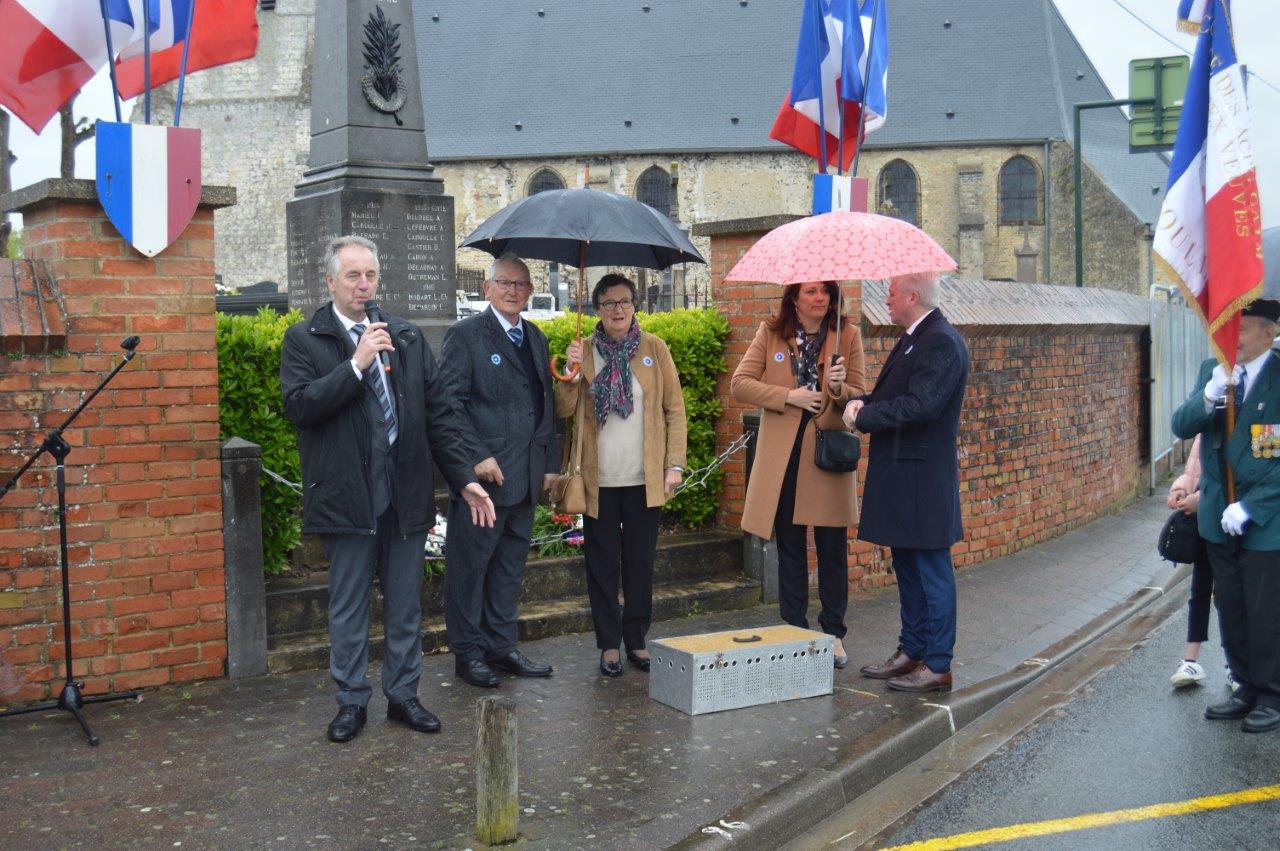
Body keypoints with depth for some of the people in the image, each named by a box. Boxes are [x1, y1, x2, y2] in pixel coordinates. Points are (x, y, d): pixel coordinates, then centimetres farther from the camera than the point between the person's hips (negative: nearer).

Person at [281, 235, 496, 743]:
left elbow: (438, 412, 9)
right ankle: (352, 702, 23)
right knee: (348, 608, 8)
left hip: (407, 492, 3)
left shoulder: (407, 338, 11)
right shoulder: (304, 339, 0)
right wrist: (356, 364, -20)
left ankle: (403, 695, 26)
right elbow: (298, 406, -15)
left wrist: (464, 479, 3)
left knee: (405, 605, 12)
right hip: (346, 495, -3)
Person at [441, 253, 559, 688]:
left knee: (510, 564, 14)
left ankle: (501, 647, 24)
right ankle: (468, 652, 14)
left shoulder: (536, 338, 15)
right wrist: (477, 458, -18)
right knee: (469, 564, 2)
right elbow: (452, 404, -11)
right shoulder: (464, 335, -6)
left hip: (526, 475, 7)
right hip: (482, 473, -7)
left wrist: (550, 463, 12)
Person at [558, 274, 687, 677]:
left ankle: (636, 640, 21)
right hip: (599, 479, 0)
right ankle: (609, 644, 16)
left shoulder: (654, 347, 3)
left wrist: (675, 463, -4)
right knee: (603, 564, 5)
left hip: (645, 478, 0)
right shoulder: (584, 351, 4)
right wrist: (572, 371, -18)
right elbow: (563, 410, -2)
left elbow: (674, 407, 3)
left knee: (641, 563, 8)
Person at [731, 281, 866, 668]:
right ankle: (794, 631, 21)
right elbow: (739, 384, -1)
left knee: (833, 550, 5)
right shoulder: (770, 333, 3)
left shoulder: (848, 335, 1)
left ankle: (833, 635, 17)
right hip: (782, 458, 1)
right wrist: (789, 396, -12)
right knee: (790, 548, 10)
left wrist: (839, 388, -19)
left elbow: (859, 395, 3)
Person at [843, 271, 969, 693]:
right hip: (901, 476, 10)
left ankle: (937, 666, 7)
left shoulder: (941, 343, -16)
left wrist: (863, 415, -17)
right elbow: (891, 395, 18)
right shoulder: (912, 339, 16)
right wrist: (862, 401, -3)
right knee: (907, 569, 17)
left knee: (932, 572, -2)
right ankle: (910, 653, 29)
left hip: (924, 480, -10)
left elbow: (919, 405, -26)